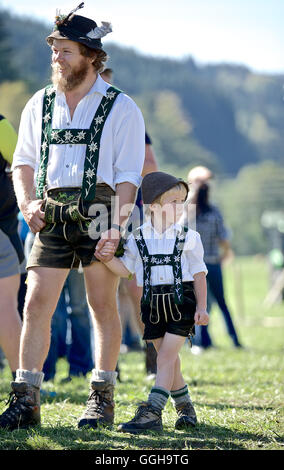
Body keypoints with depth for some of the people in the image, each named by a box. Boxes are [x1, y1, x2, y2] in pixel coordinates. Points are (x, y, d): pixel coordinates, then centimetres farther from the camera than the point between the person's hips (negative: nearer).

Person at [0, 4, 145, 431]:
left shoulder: (121, 108, 1)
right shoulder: (40, 104, 13)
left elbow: (128, 175, -4)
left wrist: (116, 226, -15)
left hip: (99, 213, -3)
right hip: (51, 216, 3)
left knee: (103, 305, 1)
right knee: (35, 305, -4)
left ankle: (102, 398, 11)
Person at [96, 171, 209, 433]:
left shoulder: (188, 238, -1)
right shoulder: (138, 239, 4)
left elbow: (199, 275, 1)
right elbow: (125, 269, 8)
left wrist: (201, 307, -5)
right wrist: (108, 258, -11)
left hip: (181, 303, -3)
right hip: (153, 305, 3)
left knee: (166, 357, -11)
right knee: (170, 360, 11)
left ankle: (152, 414, -17)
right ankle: (186, 408, 27)